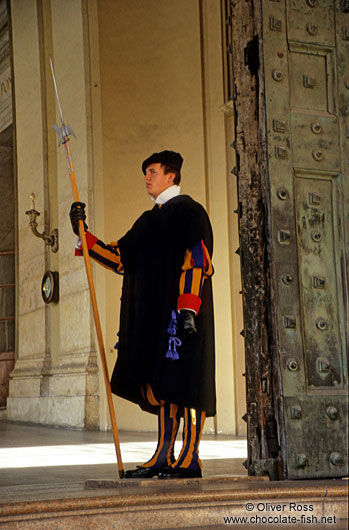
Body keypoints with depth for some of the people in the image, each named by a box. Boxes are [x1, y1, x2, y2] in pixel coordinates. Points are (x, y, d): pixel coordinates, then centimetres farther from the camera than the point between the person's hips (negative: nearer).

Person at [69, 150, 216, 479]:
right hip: (154, 314, 8)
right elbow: (119, 257, 18)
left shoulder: (189, 211, -3)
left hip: (181, 312, -8)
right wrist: (84, 235, 9)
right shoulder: (149, 220, 21)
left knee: (184, 381, -7)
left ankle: (190, 460, -3)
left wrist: (188, 307, -21)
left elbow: (196, 259, -13)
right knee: (161, 383, 8)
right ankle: (164, 457, 12)